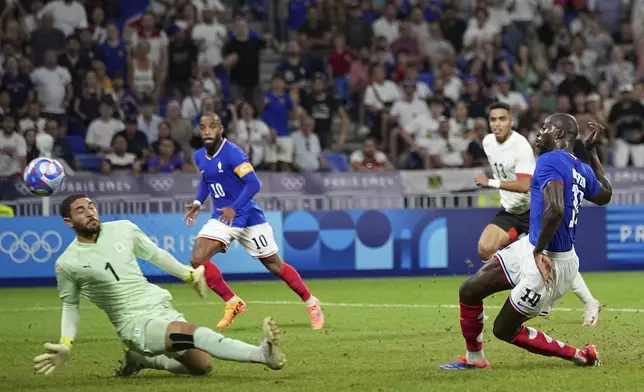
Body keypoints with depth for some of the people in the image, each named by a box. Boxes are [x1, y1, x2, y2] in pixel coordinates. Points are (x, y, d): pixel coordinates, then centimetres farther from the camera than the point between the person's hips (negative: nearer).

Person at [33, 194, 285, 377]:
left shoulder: (123, 229, 1)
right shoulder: (67, 264, -6)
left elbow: (155, 255, 17)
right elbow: (71, 305, 8)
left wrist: (190, 275, 20)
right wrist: (65, 344, -4)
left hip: (161, 307, 6)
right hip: (134, 323, -6)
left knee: (202, 366, 1)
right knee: (190, 333, -31)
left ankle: (143, 359, 24)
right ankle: (263, 354, -47)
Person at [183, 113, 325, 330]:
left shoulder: (232, 153, -20)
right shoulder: (199, 156, 3)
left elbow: (253, 183, -25)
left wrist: (234, 208, -34)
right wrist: (198, 202, 9)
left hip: (249, 218, -6)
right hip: (221, 218, 6)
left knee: (275, 266, 3)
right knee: (197, 259, -13)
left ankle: (311, 303, 23)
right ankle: (232, 303, 1)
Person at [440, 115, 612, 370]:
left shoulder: (550, 161, -20)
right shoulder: (582, 170, 7)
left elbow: (555, 210, -35)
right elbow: (605, 195, 29)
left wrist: (539, 252, -25)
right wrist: (592, 151, 32)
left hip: (547, 263, -9)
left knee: (505, 330, 4)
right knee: (469, 291, 12)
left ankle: (580, 356, 13)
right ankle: (474, 359, 27)